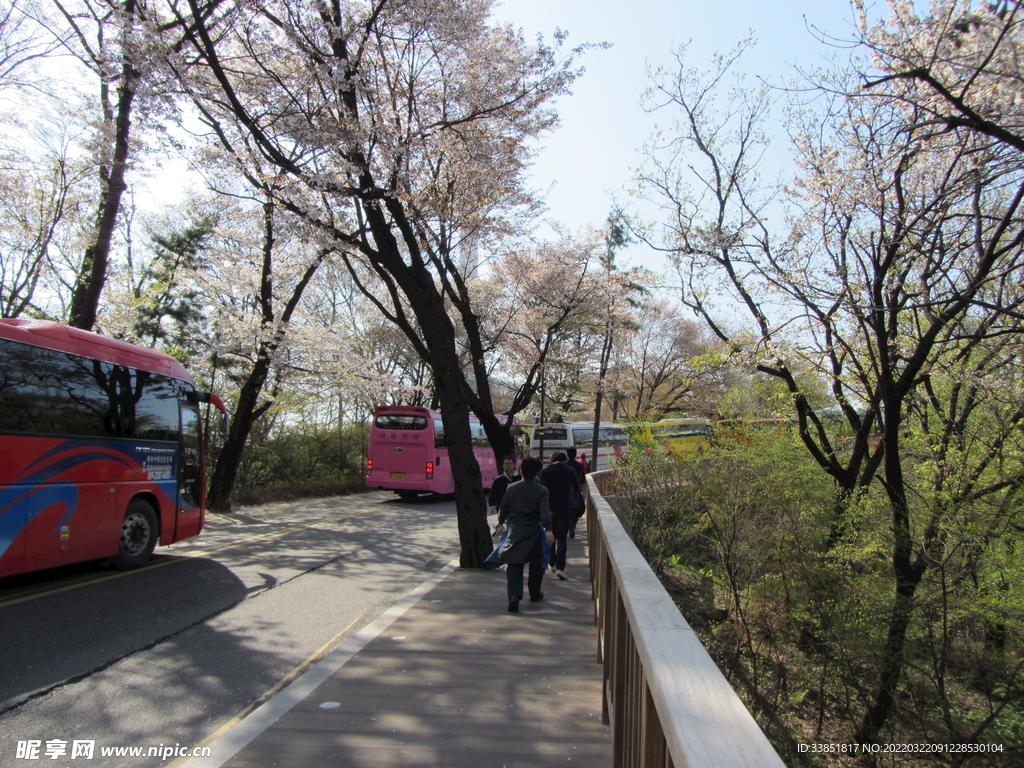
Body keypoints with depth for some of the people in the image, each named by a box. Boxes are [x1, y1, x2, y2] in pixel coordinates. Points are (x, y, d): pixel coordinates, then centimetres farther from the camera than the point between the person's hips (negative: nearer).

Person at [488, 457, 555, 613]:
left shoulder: (512, 488, 1)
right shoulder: (541, 490, -5)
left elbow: (503, 508, 9)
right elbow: (545, 512, -18)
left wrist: (500, 522, 27)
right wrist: (548, 530, -25)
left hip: (515, 531, 0)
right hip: (534, 531, 0)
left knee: (514, 564, -2)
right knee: (536, 564, 18)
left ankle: (514, 595, -21)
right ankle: (535, 594, 30)